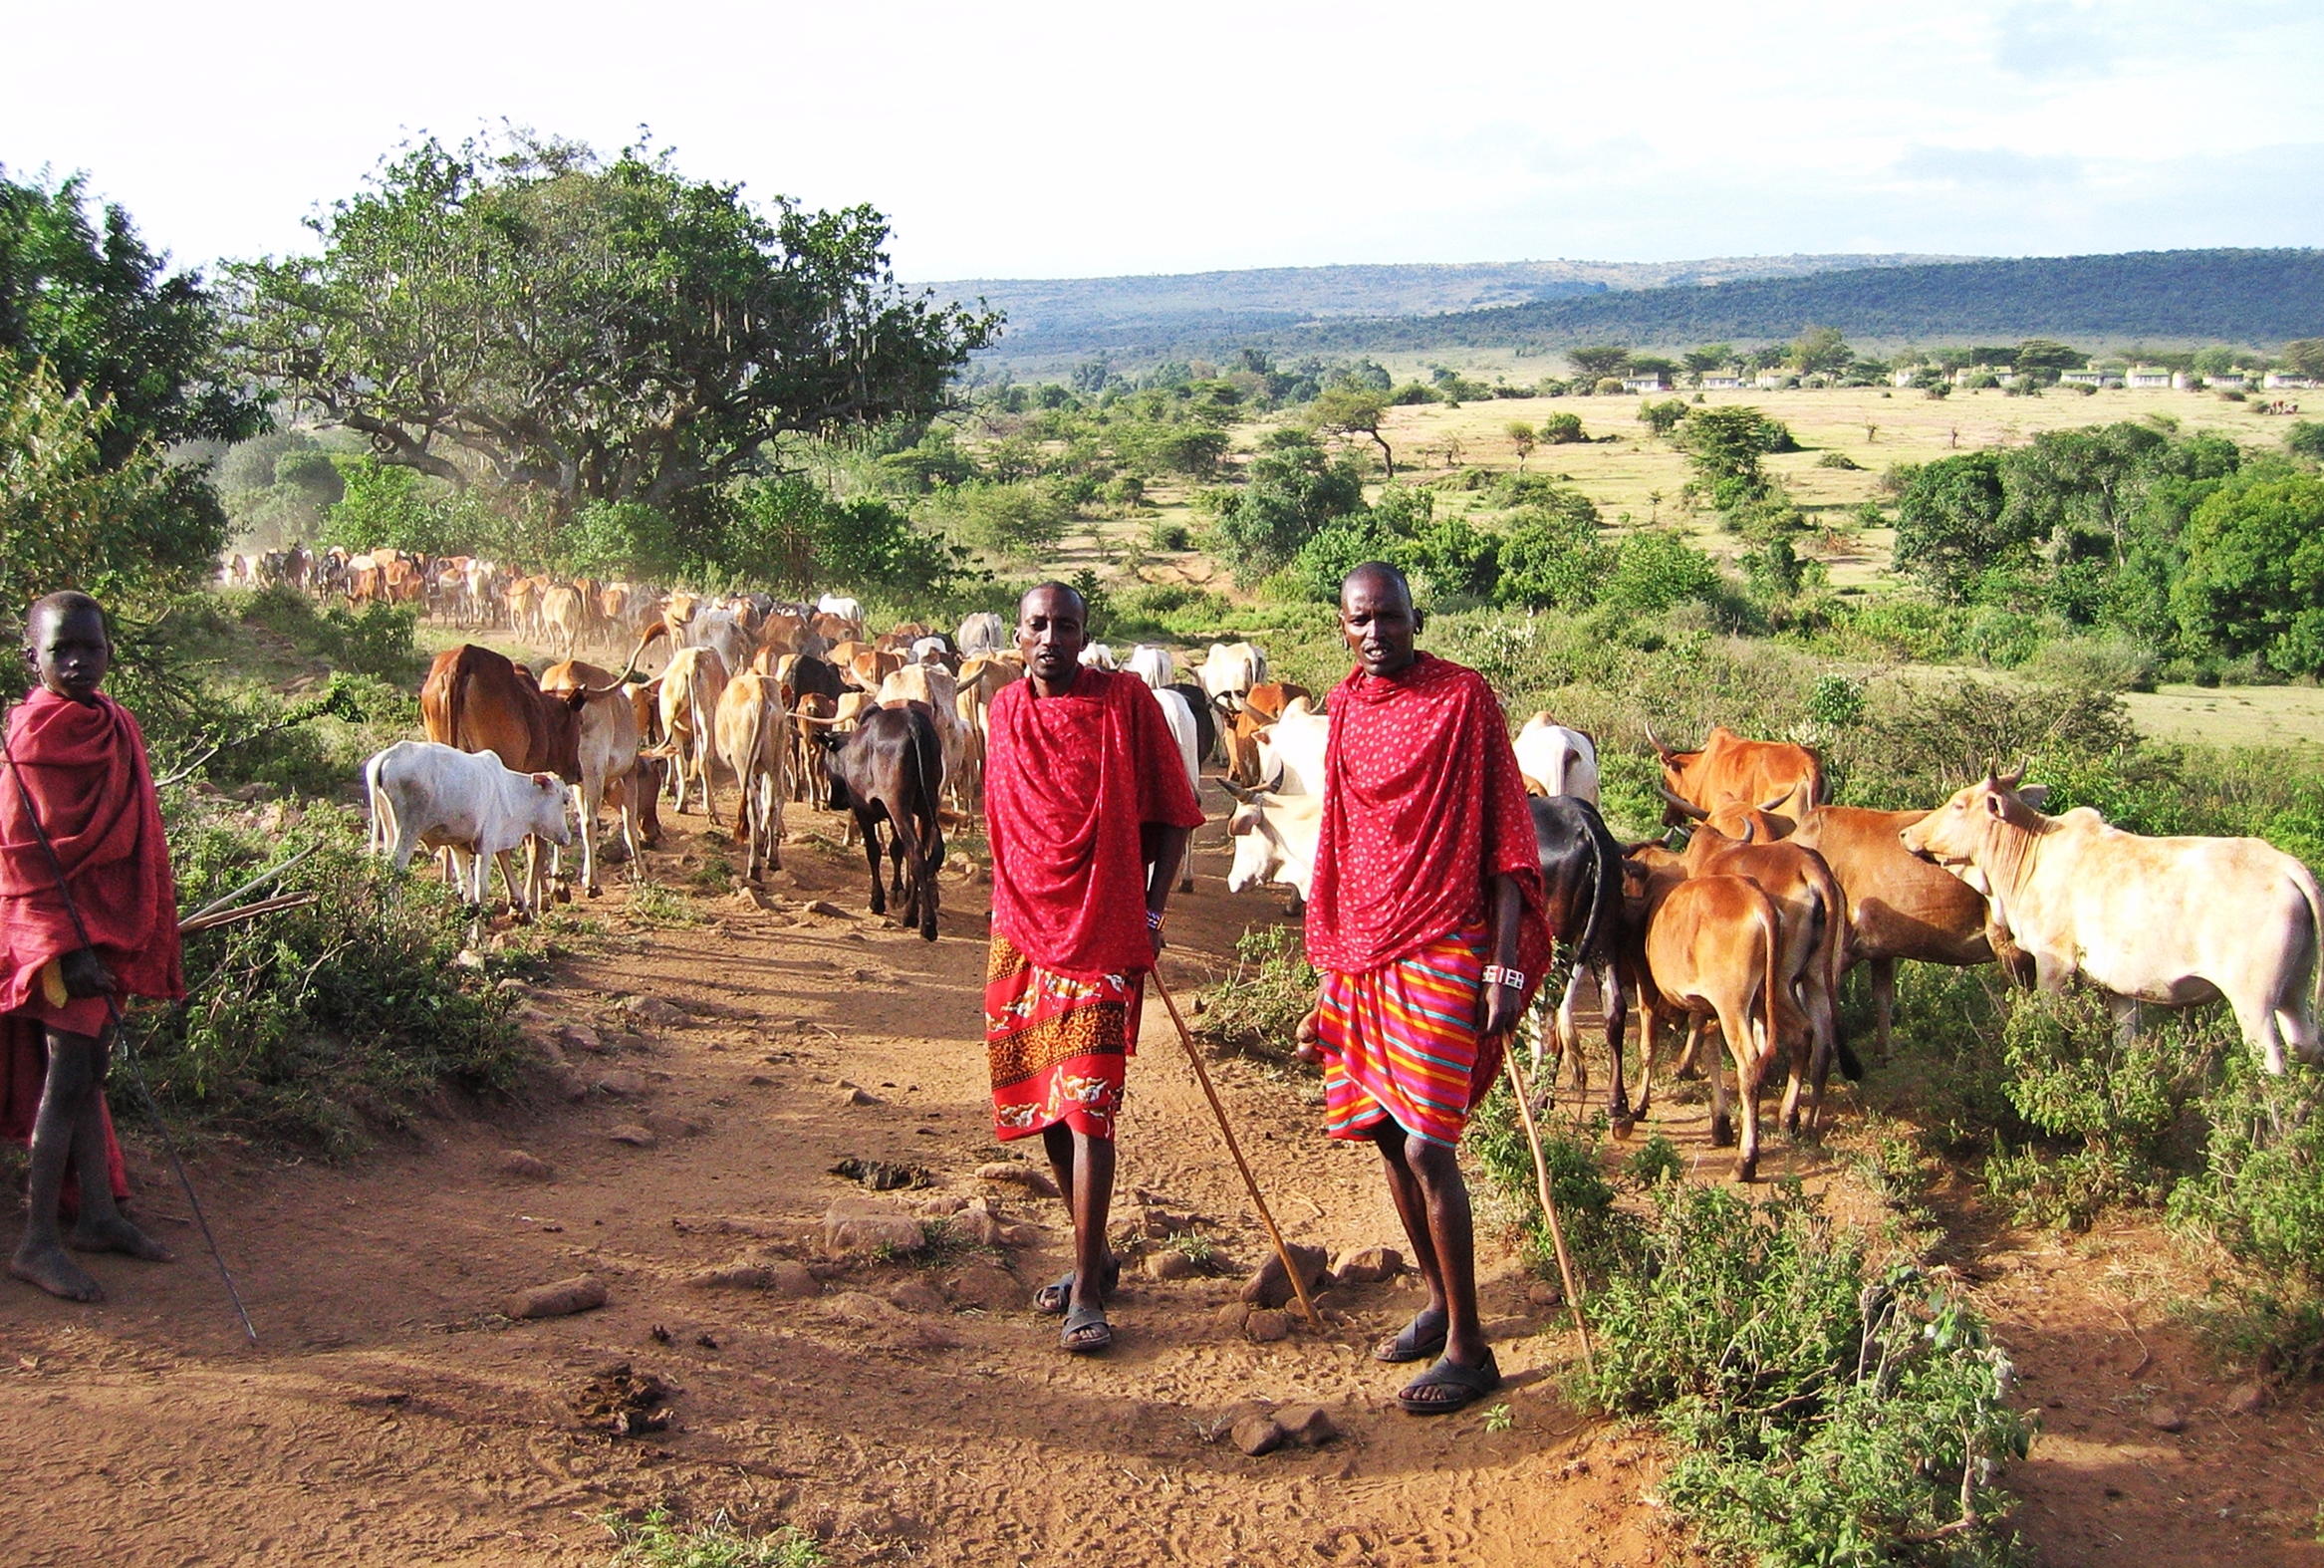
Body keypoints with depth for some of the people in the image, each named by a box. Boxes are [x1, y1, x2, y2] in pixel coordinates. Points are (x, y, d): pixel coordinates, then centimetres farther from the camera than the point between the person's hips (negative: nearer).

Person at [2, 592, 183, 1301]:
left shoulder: (114, 725, 9)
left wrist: (142, 937, 17)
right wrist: (66, 948, -20)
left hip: (109, 924, 8)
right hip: (57, 930, -8)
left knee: (89, 1070, 14)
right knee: (68, 1077, -7)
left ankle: (98, 1215, 22)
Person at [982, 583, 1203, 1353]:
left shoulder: (1126, 700, -6)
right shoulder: (1004, 710, 8)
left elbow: (1172, 815, -2)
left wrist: (1151, 913, -8)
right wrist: (1009, 907, 14)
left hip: (1103, 930, -5)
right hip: (1024, 931, 5)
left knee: (1086, 1105, -10)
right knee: (1043, 1101, 12)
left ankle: (1088, 1293, -6)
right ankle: (1094, 1254, 28)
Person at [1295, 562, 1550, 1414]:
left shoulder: (1463, 697, -7)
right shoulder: (1344, 707, 10)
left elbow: (1506, 834, -8)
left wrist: (1506, 964, -15)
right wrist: (1329, 975, 16)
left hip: (1440, 952, -6)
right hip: (1361, 951, 6)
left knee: (1425, 1145, -9)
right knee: (1386, 1135, 12)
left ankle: (1467, 1347, 4)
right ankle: (1438, 1302, 30)